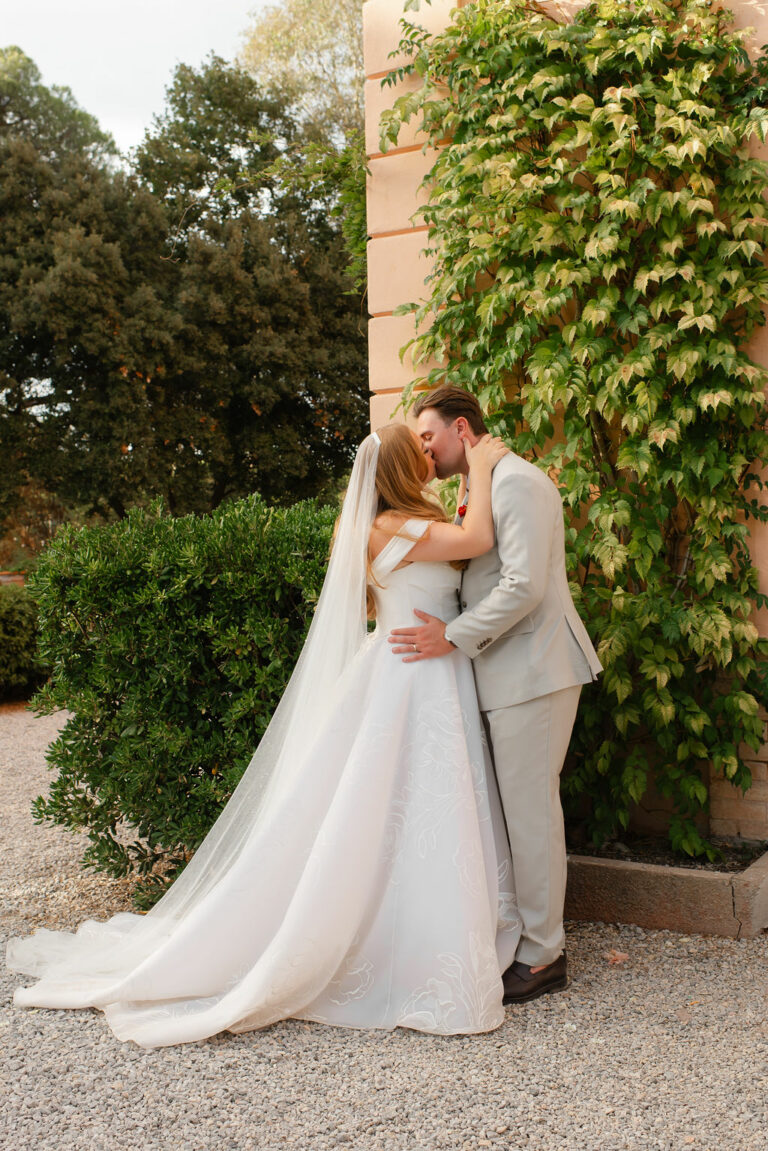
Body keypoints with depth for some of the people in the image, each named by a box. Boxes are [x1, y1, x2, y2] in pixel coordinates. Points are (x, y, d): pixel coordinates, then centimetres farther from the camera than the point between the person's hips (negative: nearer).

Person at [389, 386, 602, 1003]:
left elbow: (524, 586, -21)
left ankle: (543, 955, 9)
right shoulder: (475, 490, 18)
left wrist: (454, 637, -18)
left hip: (533, 669, -9)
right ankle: (522, 930, 25)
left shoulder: (517, 482, -13)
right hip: (504, 672, 9)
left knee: (530, 808, -2)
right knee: (515, 807, 14)